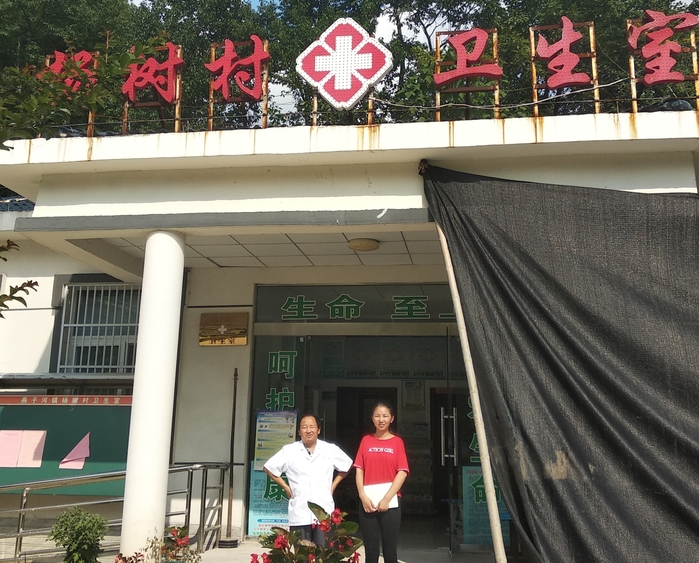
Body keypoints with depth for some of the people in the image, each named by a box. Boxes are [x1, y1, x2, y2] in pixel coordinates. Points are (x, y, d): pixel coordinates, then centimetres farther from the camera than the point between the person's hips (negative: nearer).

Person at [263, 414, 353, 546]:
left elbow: (347, 466, 18)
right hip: (299, 515, 0)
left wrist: (333, 485, 11)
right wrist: (285, 487, 5)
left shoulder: (331, 450, 5)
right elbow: (269, 468, 10)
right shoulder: (289, 450, 2)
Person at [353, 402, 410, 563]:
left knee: (390, 550, 5)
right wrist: (363, 496, -7)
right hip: (368, 502, 2)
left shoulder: (397, 442, 4)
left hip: (390, 503, -1)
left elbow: (402, 473, -4)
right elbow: (359, 470, 6)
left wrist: (386, 499, -11)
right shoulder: (366, 440, 10)